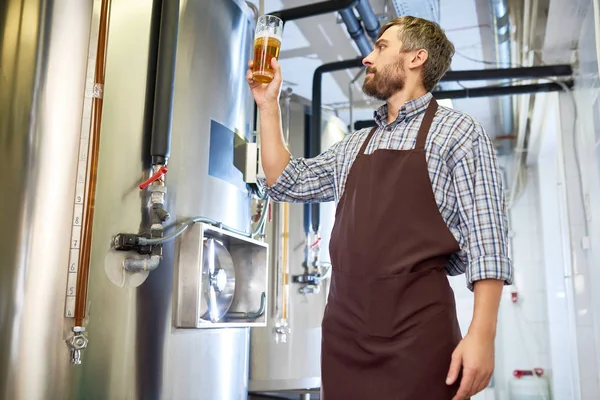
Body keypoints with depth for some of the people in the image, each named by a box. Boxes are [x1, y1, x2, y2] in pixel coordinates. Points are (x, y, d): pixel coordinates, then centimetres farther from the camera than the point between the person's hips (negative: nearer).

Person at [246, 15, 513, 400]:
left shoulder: (457, 131, 1)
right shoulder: (354, 146, 19)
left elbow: (485, 235, -7)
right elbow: (286, 182, 22)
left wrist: (482, 333, -16)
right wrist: (269, 104, 19)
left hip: (416, 325, -5)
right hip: (343, 325, 6)